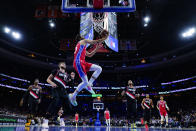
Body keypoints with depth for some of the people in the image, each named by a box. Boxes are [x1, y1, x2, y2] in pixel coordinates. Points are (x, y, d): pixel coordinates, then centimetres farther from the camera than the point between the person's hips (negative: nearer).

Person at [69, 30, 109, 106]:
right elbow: (95, 42, 0)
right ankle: (73, 96, 2)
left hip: (82, 63, 9)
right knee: (85, 82, -12)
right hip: (78, 63, -9)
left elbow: (89, 55, 34)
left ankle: (89, 84, 2)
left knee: (99, 69, 2)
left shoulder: (82, 47, 32)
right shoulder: (83, 41, 7)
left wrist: (97, 48, 30)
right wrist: (104, 38, 11)